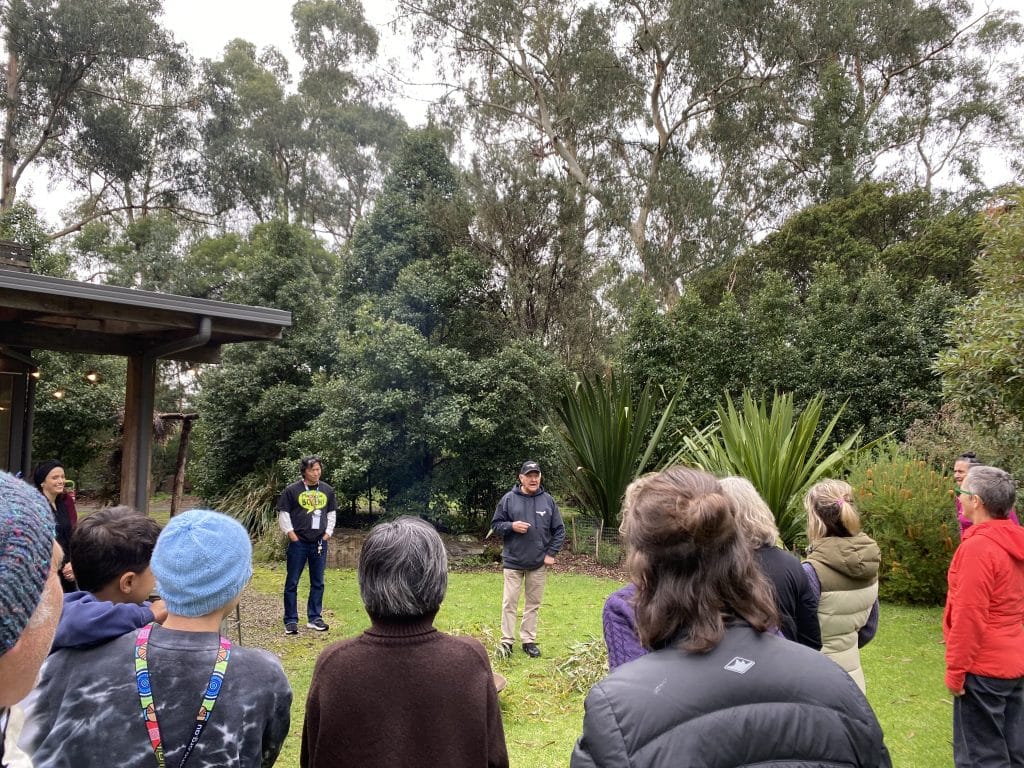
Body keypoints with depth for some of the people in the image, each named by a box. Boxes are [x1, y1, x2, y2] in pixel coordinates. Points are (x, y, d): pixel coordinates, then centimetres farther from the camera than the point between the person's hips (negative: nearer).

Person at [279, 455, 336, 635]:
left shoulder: (327, 490, 7)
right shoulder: (292, 490, -5)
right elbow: (283, 514, -2)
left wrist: (328, 533, 6)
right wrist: (291, 534, -7)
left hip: (320, 543, 4)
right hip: (298, 543, -3)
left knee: (318, 583, 9)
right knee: (292, 582, 2)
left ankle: (315, 618, 20)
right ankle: (291, 621, 10)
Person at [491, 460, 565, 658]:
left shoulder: (548, 500, 1)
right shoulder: (508, 499, -3)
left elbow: (559, 530, 6)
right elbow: (496, 525, 2)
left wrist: (551, 553, -2)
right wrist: (511, 526, -17)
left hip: (539, 562, 2)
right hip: (513, 561, -1)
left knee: (533, 603, 10)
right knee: (509, 603, 2)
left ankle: (529, 640, 21)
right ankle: (507, 641, 12)